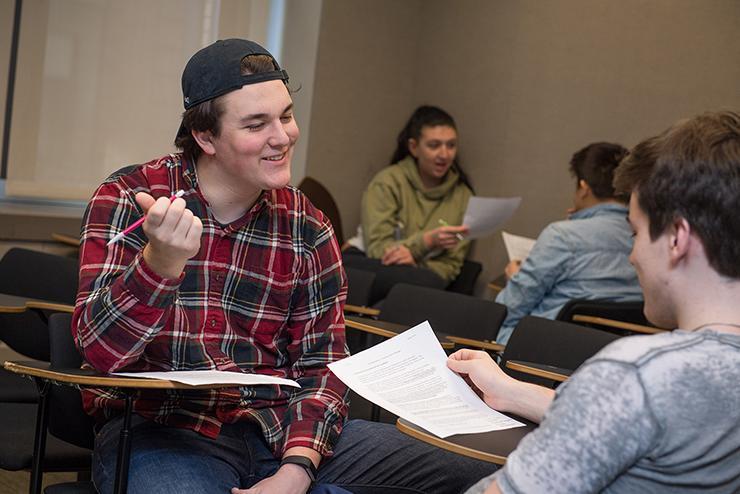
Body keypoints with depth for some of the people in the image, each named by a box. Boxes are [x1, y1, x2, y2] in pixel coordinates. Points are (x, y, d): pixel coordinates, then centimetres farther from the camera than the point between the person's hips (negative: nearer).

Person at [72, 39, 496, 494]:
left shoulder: (306, 229, 5)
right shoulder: (128, 199, -5)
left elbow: (321, 364, 6)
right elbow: (101, 351, -14)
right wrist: (161, 261, -33)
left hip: (276, 428, 4)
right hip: (159, 429, -4)